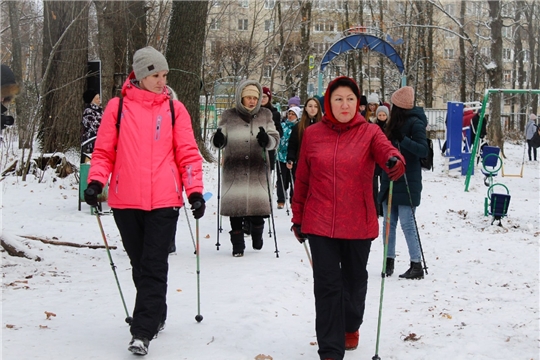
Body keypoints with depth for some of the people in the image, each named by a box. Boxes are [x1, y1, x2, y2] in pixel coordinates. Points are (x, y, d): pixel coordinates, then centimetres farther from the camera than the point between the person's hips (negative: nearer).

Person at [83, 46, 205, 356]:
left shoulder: (174, 109, 4)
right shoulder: (117, 107, 5)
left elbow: (188, 153, 4)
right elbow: (104, 150, 7)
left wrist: (195, 190, -5)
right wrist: (96, 180, -9)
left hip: (164, 201, -2)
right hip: (126, 201, 2)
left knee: (154, 267, -6)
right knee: (140, 266, 12)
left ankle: (143, 332, -4)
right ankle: (156, 316, 30)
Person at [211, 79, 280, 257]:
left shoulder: (265, 115, 8)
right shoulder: (228, 116, 6)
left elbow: (275, 139, 5)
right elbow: (221, 140, 8)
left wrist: (267, 139, -18)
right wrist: (217, 139, -16)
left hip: (258, 169, 0)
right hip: (234, 170, 0)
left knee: (258, 206, -2)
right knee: (235, 206, -2)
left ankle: (257, 234, 29)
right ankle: (237, 244, 13)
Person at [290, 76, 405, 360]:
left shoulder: (369, 133, -2)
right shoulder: (312, 134, 2)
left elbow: (386, 150, -23)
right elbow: (302, 180, 8)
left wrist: (395, 161, -47)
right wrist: (297, 218, 11)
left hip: (358, 223, 0)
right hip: (320, 224, 0)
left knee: (354, 280, 17)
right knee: (327, 285, -2)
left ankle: (351, 326, 45)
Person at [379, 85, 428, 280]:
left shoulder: (415, 123, -10)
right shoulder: (396, 122, 13)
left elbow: (423, 150, -18)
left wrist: (403, 140, -28)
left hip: (407, 182, -8)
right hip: (391, 180, 8)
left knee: (407, 223, -7)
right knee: (389, 222, 8)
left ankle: (416, 266, 0)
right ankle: (389, 260, 16)